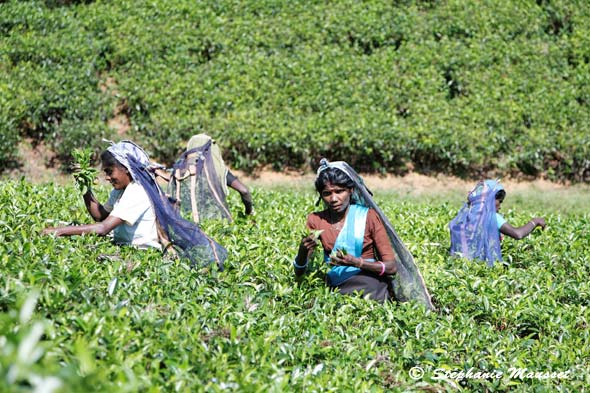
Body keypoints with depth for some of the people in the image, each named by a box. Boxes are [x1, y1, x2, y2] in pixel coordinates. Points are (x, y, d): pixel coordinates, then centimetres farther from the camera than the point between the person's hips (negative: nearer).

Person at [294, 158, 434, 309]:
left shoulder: (368, 216, -2)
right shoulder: (316, 220, 6)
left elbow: (392, 267, -5)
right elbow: (299, 273, 6)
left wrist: (356, 262, -21)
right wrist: (303, 251, -17)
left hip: (368, 287, -3)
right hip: (335, 288, 3)